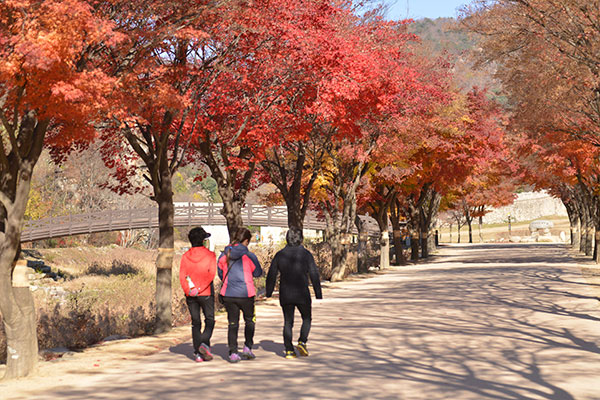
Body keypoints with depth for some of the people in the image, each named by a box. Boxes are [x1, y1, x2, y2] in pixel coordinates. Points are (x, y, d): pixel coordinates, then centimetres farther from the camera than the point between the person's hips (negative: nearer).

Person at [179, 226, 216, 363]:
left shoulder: (185, 256, 3)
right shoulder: (210, 255, -4)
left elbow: (182, 276, -7)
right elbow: (211, 274, -16)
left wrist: (188, 290, -14)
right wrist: (199, 289, -16)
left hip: (190, 295, 3)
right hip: (206, 294, -3)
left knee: (195, 323, 9)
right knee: (209, 320, 9)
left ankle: (198, 353, 6)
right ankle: (204, 343, -14)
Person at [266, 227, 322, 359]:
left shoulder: (280, 254, 3)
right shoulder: (306, 254, -5)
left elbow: (271, 275, 5)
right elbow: (314, 275, -8)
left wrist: (269, 292, 16)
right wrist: (318, 294, -3)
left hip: (285, 295, 2)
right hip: (302, 294, -2)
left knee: (288, 322, 10)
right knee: (306, 319, 16)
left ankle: (289, 350, 5)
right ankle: (302, 342, -1)